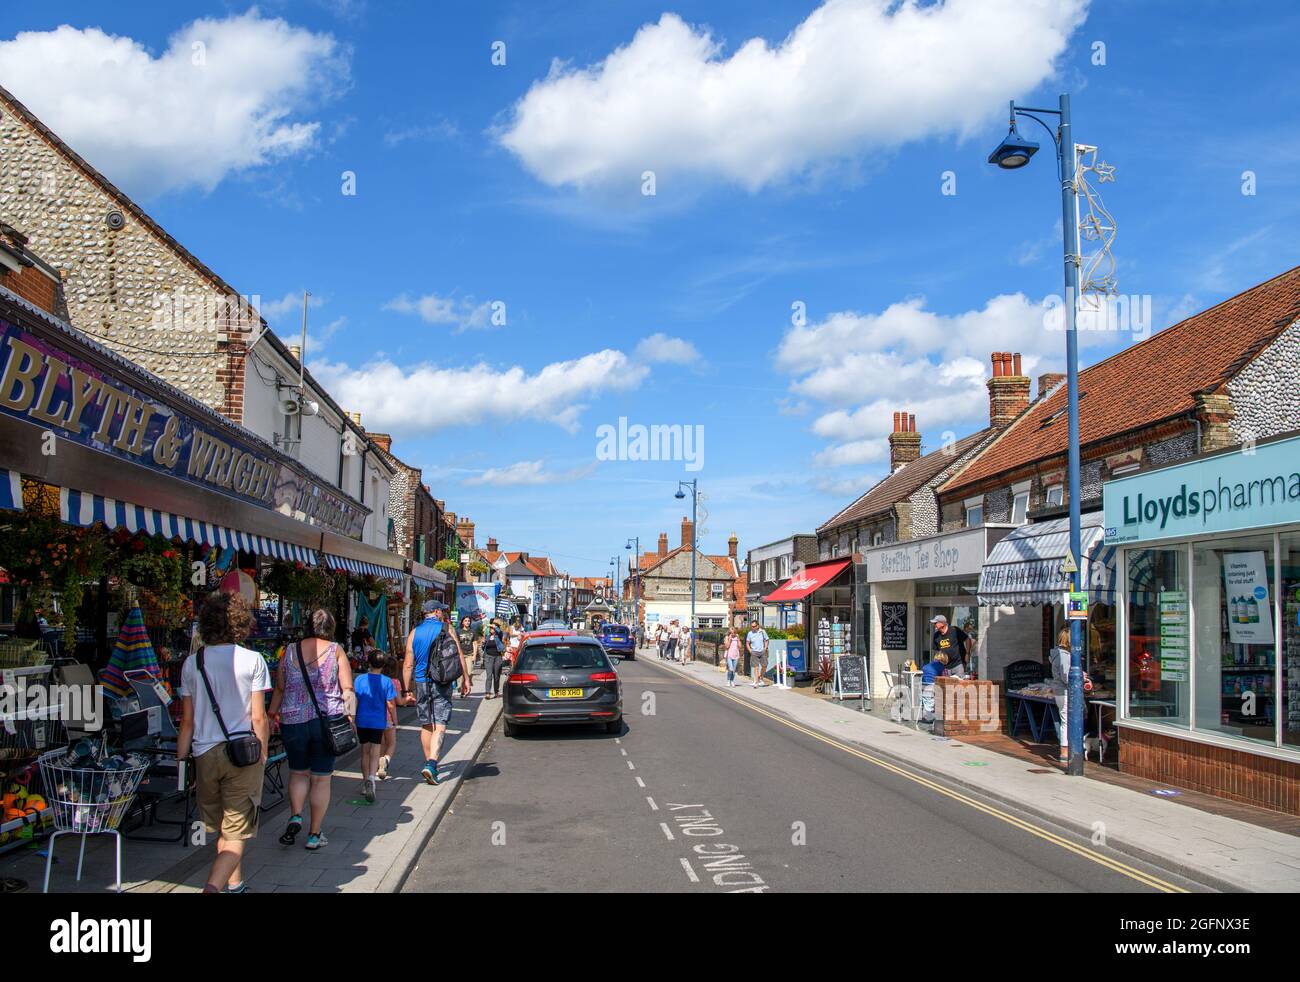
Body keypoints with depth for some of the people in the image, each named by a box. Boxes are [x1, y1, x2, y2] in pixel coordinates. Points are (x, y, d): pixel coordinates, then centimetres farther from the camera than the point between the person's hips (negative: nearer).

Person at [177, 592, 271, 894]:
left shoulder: (192, 662, 3)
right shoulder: (252, 660, -6)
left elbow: (187, 720, 4)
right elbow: (258, 718, -6)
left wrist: (181, 762, 11)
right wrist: (262, 756, 5)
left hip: (204, 755, 4)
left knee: (222, 830, 21)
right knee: (236, 836, 0)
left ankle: (234, 885, 35)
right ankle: (212, 888, -19)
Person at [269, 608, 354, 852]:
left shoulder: (290, 651, 4)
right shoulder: (336, 651, -2)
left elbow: (279, 688, 8)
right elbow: (347, 689, -4)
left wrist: (273, 714, 20)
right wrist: (351, 717, 3)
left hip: (293, 720, 2)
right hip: (327, 721, -2)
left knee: (298, 772, 20)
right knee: (321, 778, 7)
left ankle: (295, 817, 0)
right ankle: (314, 835, 11)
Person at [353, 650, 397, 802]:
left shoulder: (360, 680, -3)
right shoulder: (387, 681, -7)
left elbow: (354, 702, -1)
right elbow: (391, 705, -6)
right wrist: (395, 720, 8)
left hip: (362, 721, 2)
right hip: (378, 722, -2)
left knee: (365, 752, 14)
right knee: (375, 753, 1)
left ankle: (365, 781, 23)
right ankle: (371, 777, -23)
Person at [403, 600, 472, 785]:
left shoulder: (415, 633, 6)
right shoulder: (446, 629, -1)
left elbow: (408, 665, 5)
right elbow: (459, 655, -4)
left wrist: (408, 690, 9)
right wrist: (466, 679, 3)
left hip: (421, 683, 3)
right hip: (442, 683, -3)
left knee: (426, 725, 16)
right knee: (439, 726, -6)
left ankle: (429, 762, 25)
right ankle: (431, 764, -21)